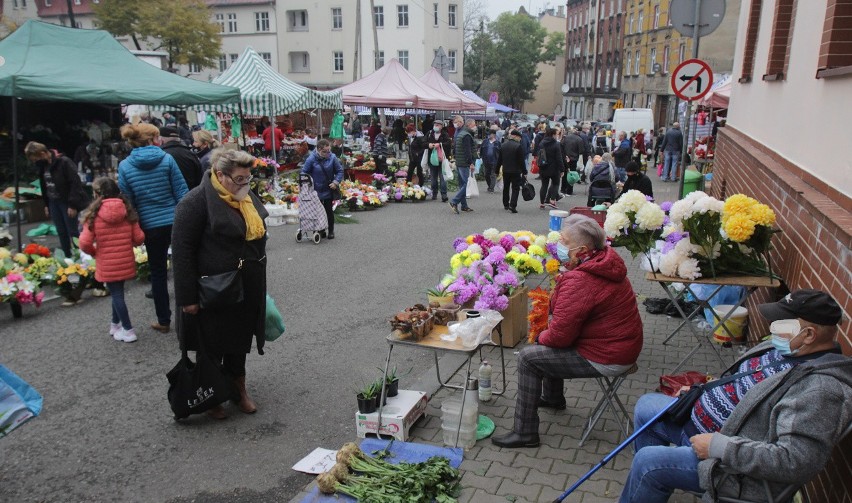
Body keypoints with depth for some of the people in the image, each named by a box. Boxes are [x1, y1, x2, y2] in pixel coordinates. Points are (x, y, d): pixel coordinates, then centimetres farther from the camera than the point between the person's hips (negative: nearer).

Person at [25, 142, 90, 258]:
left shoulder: (64, 162, -17)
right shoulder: (42, 166, 6)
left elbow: (75, 183, -18)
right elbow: (44, 186, 16)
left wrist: (73, 205, -18)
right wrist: (46, 204, 14)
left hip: (67, 203, -7)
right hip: (53, 203, 7)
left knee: (73, 232, -3)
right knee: (61, 233, 10)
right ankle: (67, 257, 18)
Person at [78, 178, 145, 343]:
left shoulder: (93, 214, -11)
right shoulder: (127, 211, -2)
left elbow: (85, 243, -13)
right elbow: (139, 238, -2)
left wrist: (94, 252, 7)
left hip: (107, 265, -3)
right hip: (126, 262, 4)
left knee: (116, 295, 6)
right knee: (118, 292, 19)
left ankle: (128, 330, 8)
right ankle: (116, 325, 32)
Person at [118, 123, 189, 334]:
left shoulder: (125, 166, -3)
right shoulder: (166, 159, -6)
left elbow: (127, 201, 0)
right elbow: (181, 192, -5)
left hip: (151, 226, 1)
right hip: (176, 222, -1)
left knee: (158, 273, 12)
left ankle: (164, 321, 21)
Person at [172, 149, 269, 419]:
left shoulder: (247, 197, 6)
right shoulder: (196, 201, -18)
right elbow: (182, 251, -17)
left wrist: (258, 284, 21)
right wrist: (187, 297, -17)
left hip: (247, 290, 7)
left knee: (239, 342, 19)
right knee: (212, 347, 10)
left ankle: (239, 389, 36)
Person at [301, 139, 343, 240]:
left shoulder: (332, 158, -11)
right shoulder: (311, 159, -14)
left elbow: (340, 171, -1)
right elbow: (304, 173, -5)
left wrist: (336, 182, -13)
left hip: (329, 190, 0)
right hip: (316, 191, 0)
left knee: (329, 211, 8)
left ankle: (331, 231, 21)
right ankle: (321, 230, 23)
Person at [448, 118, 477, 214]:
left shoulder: (460, 134, 18)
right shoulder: (467, 135, -14)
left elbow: (454, 148, 23)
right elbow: (467, 151, -21)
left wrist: (455, 158, 25)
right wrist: (471, 163, -20)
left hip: (458, 163, 11)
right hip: (465, 164, -11)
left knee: (462, 184, 13)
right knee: (467, 184, -10)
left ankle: (464, 205, 17)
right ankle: (454, 202, -13)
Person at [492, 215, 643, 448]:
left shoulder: (579, 281, -30)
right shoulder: (605, 260, 2)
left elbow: (560, 335, -25)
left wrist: (542, 337, -3)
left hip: (607, 358, -10)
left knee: (528, 357, -7)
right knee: (547, 341, 26)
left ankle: (524, 433, 3)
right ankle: (552, 398, 44)